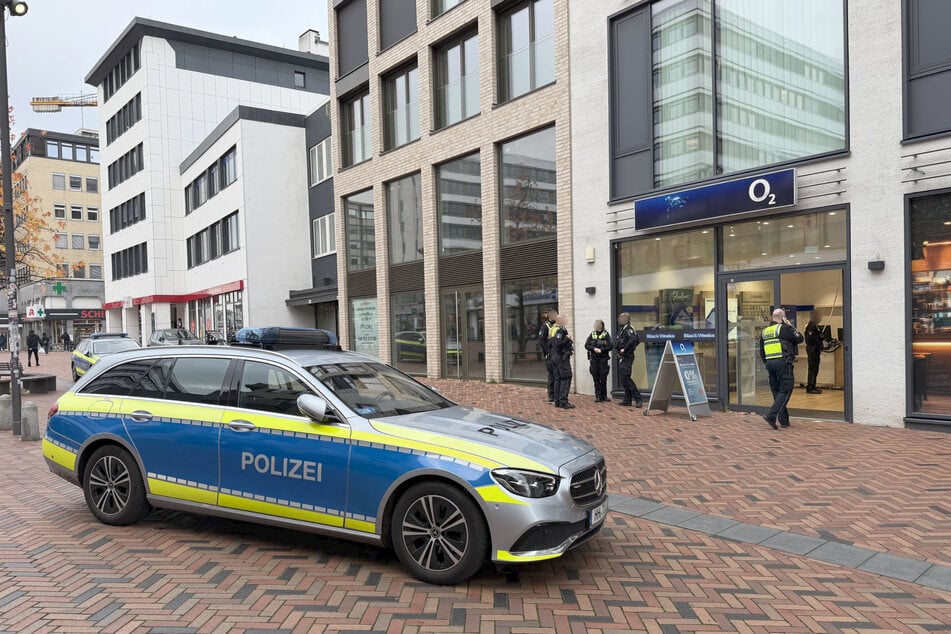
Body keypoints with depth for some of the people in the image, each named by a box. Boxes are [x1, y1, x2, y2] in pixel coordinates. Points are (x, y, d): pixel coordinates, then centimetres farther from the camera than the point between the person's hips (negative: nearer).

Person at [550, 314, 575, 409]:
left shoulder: (553, 330, 15)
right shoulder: (560, 330, -15)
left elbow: (550, 344, 19)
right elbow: (557, 344, -24)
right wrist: (567, 339, -22)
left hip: (555, 357, 10)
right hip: (562, 357, -10)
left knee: (558, 378, 12)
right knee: (566, 378, -9)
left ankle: (557, 401, 15)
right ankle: (563, 401, -13)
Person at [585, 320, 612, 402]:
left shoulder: (606, 334, 1)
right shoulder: (592, 334, 8)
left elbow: (610, 346, -5)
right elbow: (586, 345, 3)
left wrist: (601, 350, -17)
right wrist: (594, 349, -12)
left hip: (603, 358, -2)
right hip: (594, 359, 2)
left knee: (603, 377, -1)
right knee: (596, 378, 2)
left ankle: (603, 396, 9)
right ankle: (598, 395, 6)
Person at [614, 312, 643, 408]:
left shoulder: (628, 329, -13)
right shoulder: (622, 329, 16)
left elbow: (633, 339, -31)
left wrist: (625, 349, -24)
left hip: (626, 357, -10)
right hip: (622, 358, 10)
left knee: (625, 379, -12)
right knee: (625, 379, 12)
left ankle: (638, 398, -9)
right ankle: (627, 400, 18)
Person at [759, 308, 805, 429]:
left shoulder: (764, 332, 15)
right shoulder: (783, 328, -6)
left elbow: (761, 352, 18)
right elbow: (800, 338, 3)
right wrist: (790, 326, 9)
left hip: (769, 363, 7)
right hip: (783, 363, -7)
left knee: (777, 391, 11)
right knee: (785, 391, -4)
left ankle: (784, 420, 14)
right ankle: (771, 415, -18)